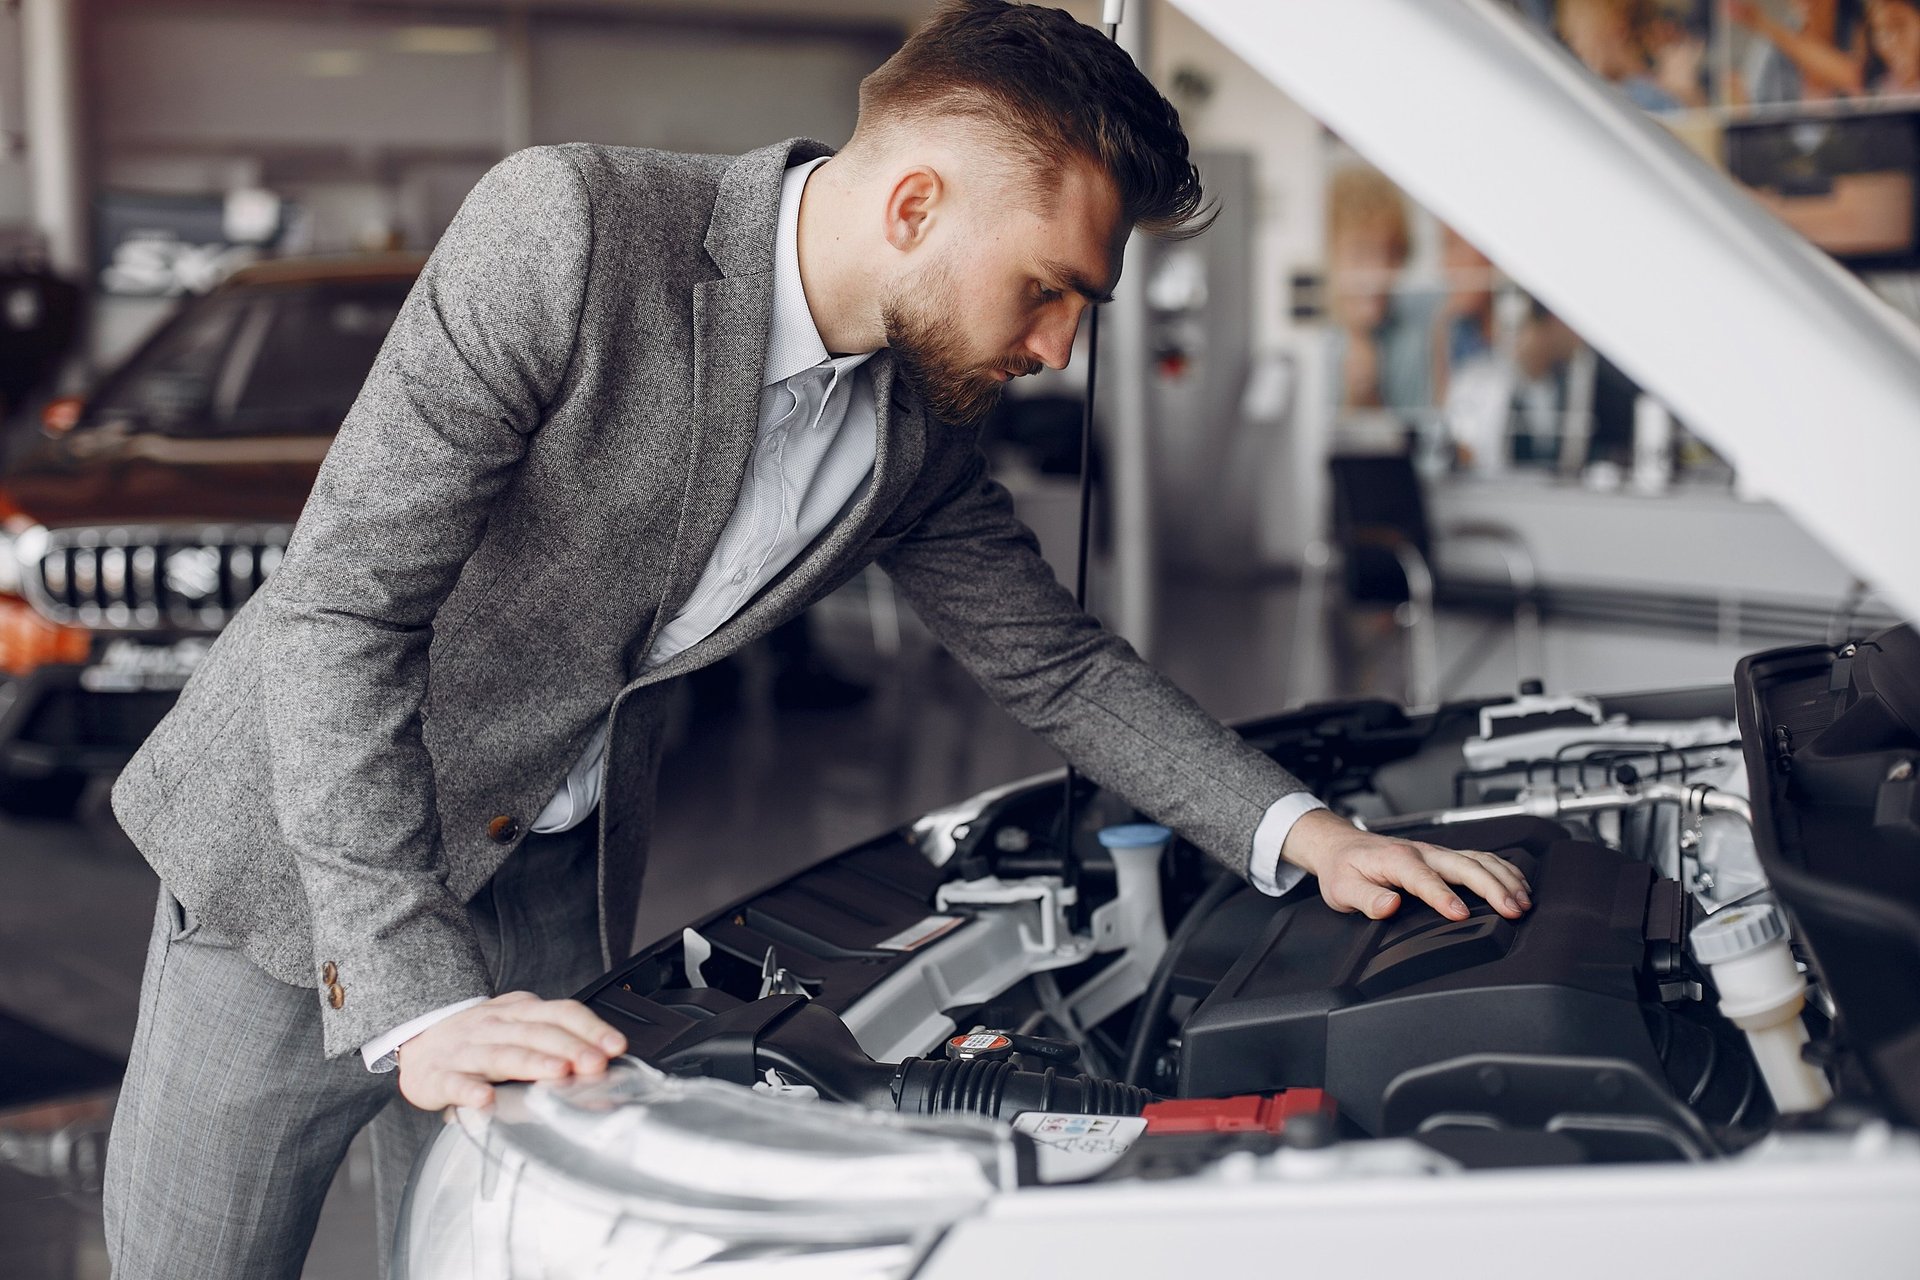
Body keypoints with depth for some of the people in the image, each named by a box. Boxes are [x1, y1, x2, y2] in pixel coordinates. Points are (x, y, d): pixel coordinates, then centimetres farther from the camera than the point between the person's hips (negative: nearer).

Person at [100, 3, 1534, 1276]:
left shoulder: (920, 417, -5)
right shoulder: (573, 229, -26)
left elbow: (1058, 662, 8)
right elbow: (341, 606, -28)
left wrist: (1303, 832, -4)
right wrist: (417, 1002, -33)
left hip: (551, 896, 5)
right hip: (303, 853, -5)